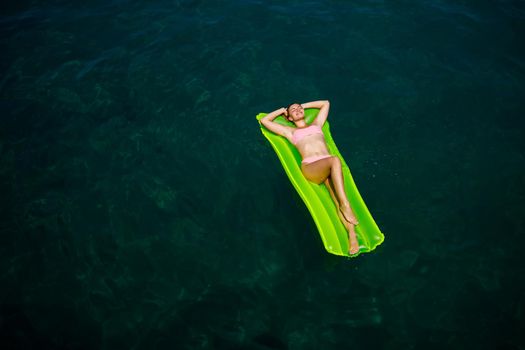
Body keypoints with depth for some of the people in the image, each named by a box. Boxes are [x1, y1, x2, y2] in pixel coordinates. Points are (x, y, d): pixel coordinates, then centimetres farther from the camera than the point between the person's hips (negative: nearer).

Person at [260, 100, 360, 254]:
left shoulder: (316, 124, 34)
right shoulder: (290, 131, 28)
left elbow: (326, 103, 47)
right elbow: (264, 121, 31)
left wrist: (304, 105, 47)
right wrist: (282, 110, 39)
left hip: (328, 166, 3)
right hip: (310, 167, -2)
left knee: (338, 201, -27)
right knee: (334, 160, -37)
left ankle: (352, 235, -36)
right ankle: (345, 205, -41)